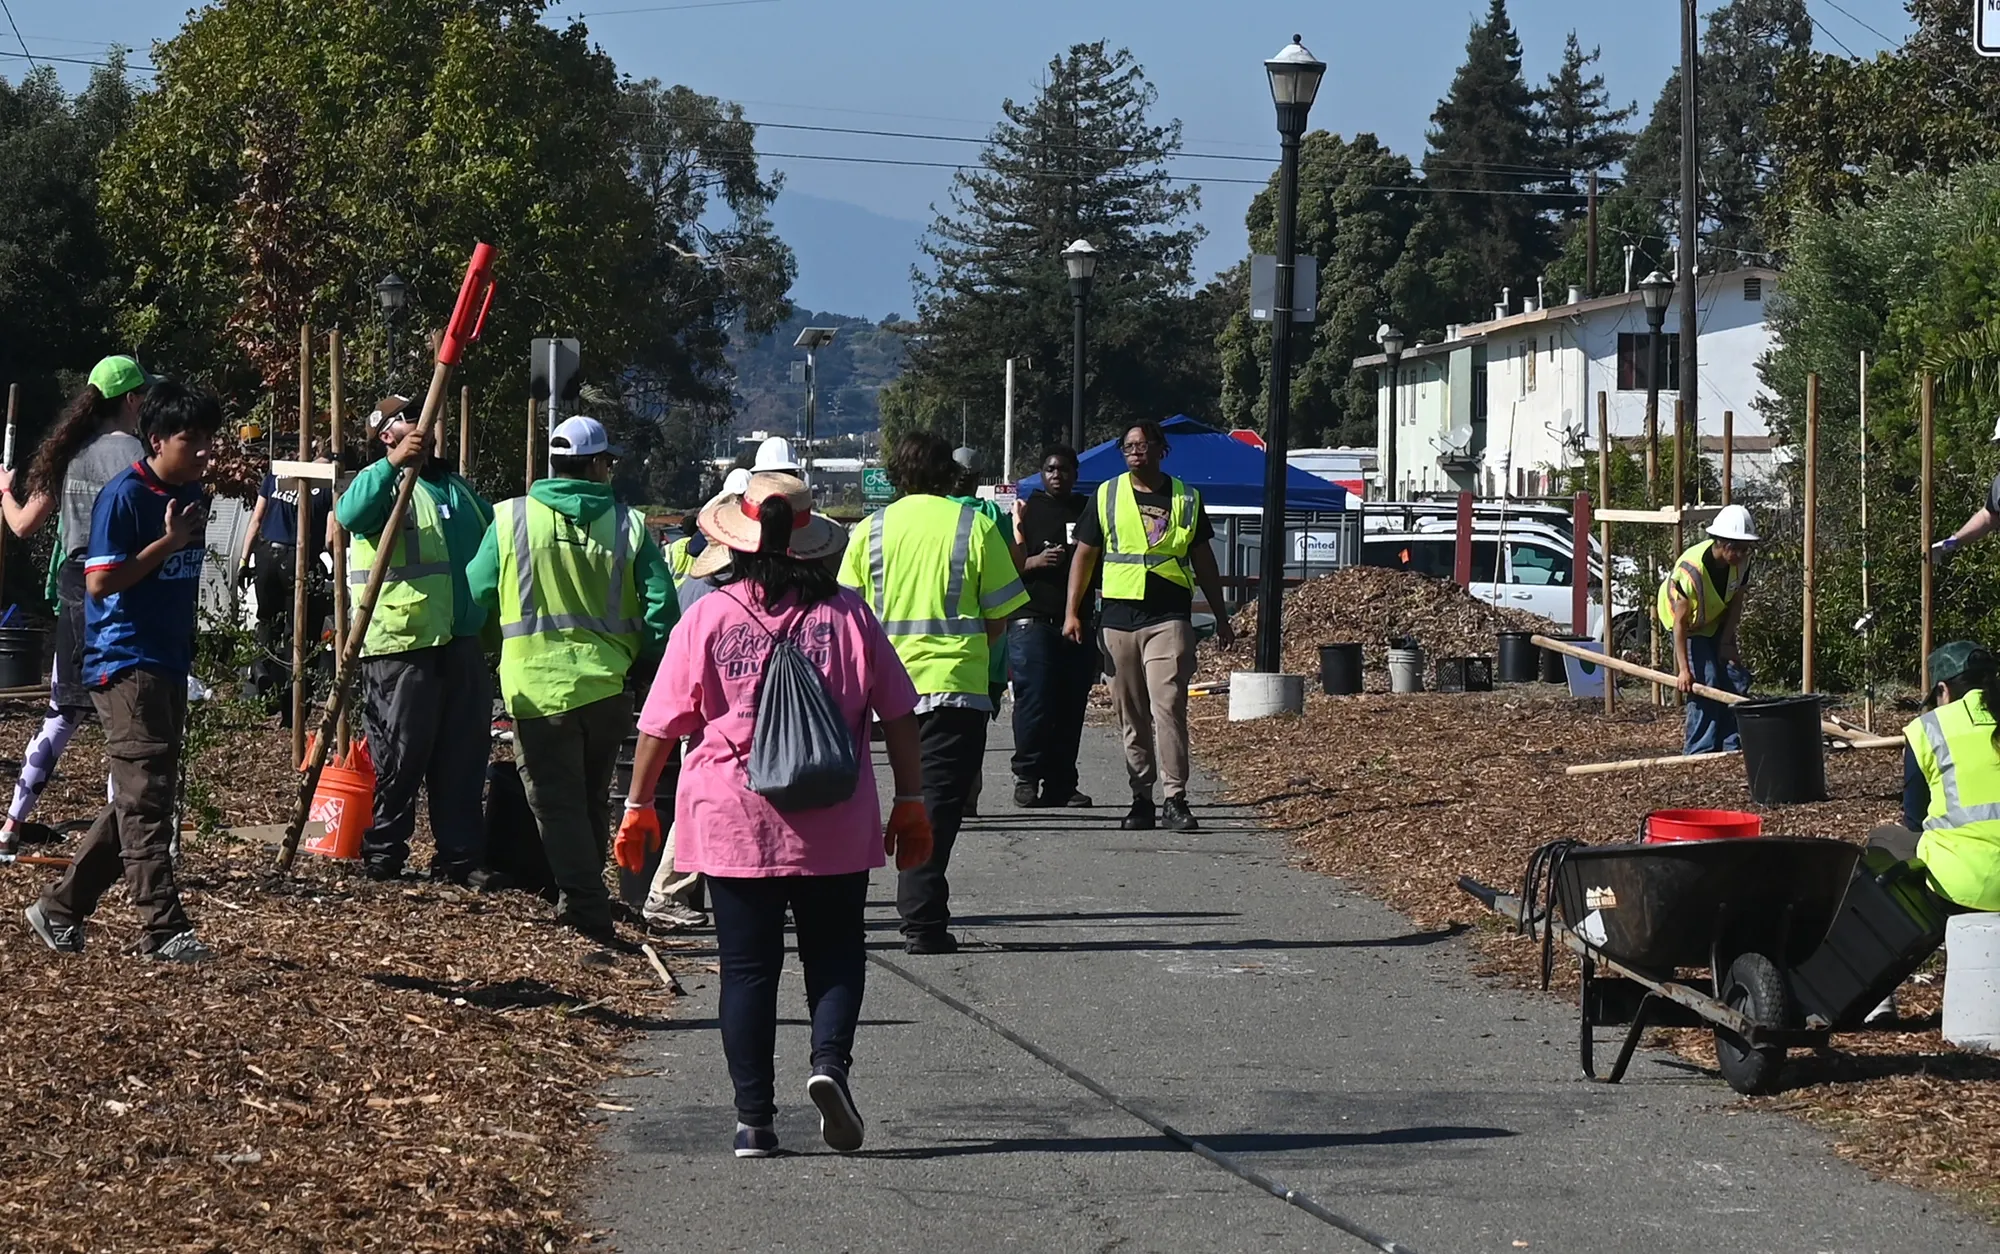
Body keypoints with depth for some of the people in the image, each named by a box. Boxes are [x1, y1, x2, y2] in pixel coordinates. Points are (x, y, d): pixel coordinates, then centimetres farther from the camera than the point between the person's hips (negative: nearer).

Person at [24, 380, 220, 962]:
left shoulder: (192, 495, 12)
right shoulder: (124, 496, -12)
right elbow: (101, 581, -17)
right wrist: (168, 542, -18)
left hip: (169, 666, 9)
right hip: (124, 665, -9)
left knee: (137, 802, 10)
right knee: (146, 797, -11)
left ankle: (59, 909, 19)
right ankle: (163, 929, -13)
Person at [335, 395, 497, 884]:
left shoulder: (454, 487, 21)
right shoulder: (380, 482, -3)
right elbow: (350, 514, -26)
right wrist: (393, 464, -36)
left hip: (461, 641, 7)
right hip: (403, 642, -7)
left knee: (464, 753, 8)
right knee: (400, 755, -3)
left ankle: (461, 856, 14)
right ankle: (383, 853, 7)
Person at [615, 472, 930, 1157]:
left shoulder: (709, 617, -3)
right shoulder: (846, 614, -1)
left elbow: (661, 723, -1)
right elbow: (898, 715, 1)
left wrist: (639, 804, 10)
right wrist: (910, 802, 9)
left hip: (734, 822, 0)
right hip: (834, 824, 0)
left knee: (748, 968, 7)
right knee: (835, 952, 13)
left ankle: (754, 1118, 5)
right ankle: (830, 1061, -12)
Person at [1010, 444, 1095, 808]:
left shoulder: (1088, 511, 16)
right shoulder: (1025, 510, 7)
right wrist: (1036, 562, -16)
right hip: (1032, 619, -4)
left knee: (1072, 705, 2)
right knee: (1035, 700, -11)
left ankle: (1061, 782, 7)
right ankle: (1027, 775, -2)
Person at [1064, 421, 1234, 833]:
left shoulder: (1186, 499, 9)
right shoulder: (1107, 496, 9)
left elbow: (1203, 562, 16)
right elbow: (1084, 556, 12)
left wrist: (1221, 618, 15)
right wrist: (1072, 612, 3)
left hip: (1169, 617, -2)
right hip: (1119, 616, 2)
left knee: (1168, 707, -13)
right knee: (1131, 716, 5)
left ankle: (1175, 799, -13)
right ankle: (1141, 798, 12)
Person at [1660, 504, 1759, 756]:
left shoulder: (1741, 561, -20)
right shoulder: (1691, 569, -38)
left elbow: (1736, 601, -6)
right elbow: (1680, 622, -34)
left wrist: (1727, 642, -13)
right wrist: (1683, 669, -35)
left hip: (1717, 621, 6)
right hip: (1689, 623, -6)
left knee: (1737, 679, 0)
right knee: (1705, 683, -17)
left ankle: (1732, 747, 6)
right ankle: (1699, 752, -12)